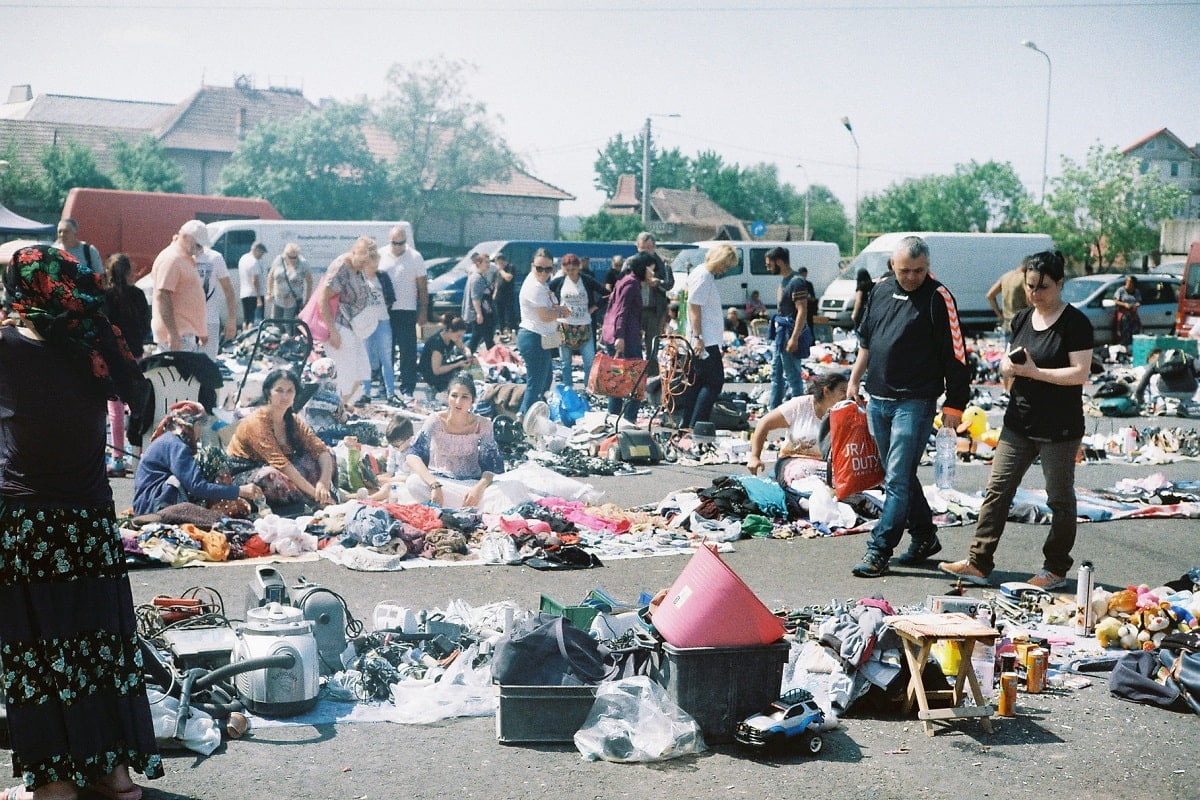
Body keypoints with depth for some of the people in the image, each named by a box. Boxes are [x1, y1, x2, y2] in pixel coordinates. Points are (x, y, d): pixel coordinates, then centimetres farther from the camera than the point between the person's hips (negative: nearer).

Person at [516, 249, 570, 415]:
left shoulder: (541, 285, 14)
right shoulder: (534, 287, -18)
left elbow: (550, 308, 18)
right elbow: (545, 316, -22)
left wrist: (557, 309, -4)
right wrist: (561, 312, -4)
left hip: (540, 339, 11)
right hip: (534, 339, -11)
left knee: (546, 379, 22)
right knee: (536, 384, -8)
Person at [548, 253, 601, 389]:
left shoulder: (587, 280, -2)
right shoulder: (559, 281, 0)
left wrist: (593, 308, -1)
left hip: (584, 327, 0)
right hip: (565, 326, 1)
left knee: (590, 361, -4)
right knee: (566, 362, 8)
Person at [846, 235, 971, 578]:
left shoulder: (939, 298, -8)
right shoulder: (881, 290, 10)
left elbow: (955, 354, -9)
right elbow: (865, 340, 22)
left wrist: (954, 404, -11)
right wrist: (855, 380, 21)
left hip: (915, 402, -7)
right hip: (878, 399, 7)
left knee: (898, 479, -8)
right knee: (900, 475, 14)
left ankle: (879, 551, -7)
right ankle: (924, 537, 27)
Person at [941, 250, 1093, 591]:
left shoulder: (1075, 323, -11)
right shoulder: (1022, 320, 10)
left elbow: (1080, 373, -18)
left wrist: (1033, 371, -22)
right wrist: (1008, 367, -4)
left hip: (1059, 430, -6)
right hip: (1019, 423, 6)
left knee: (1059, 498, 7)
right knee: (997, 489, 1)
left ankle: (1056, 569, 18)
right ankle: (979, 562, 3)